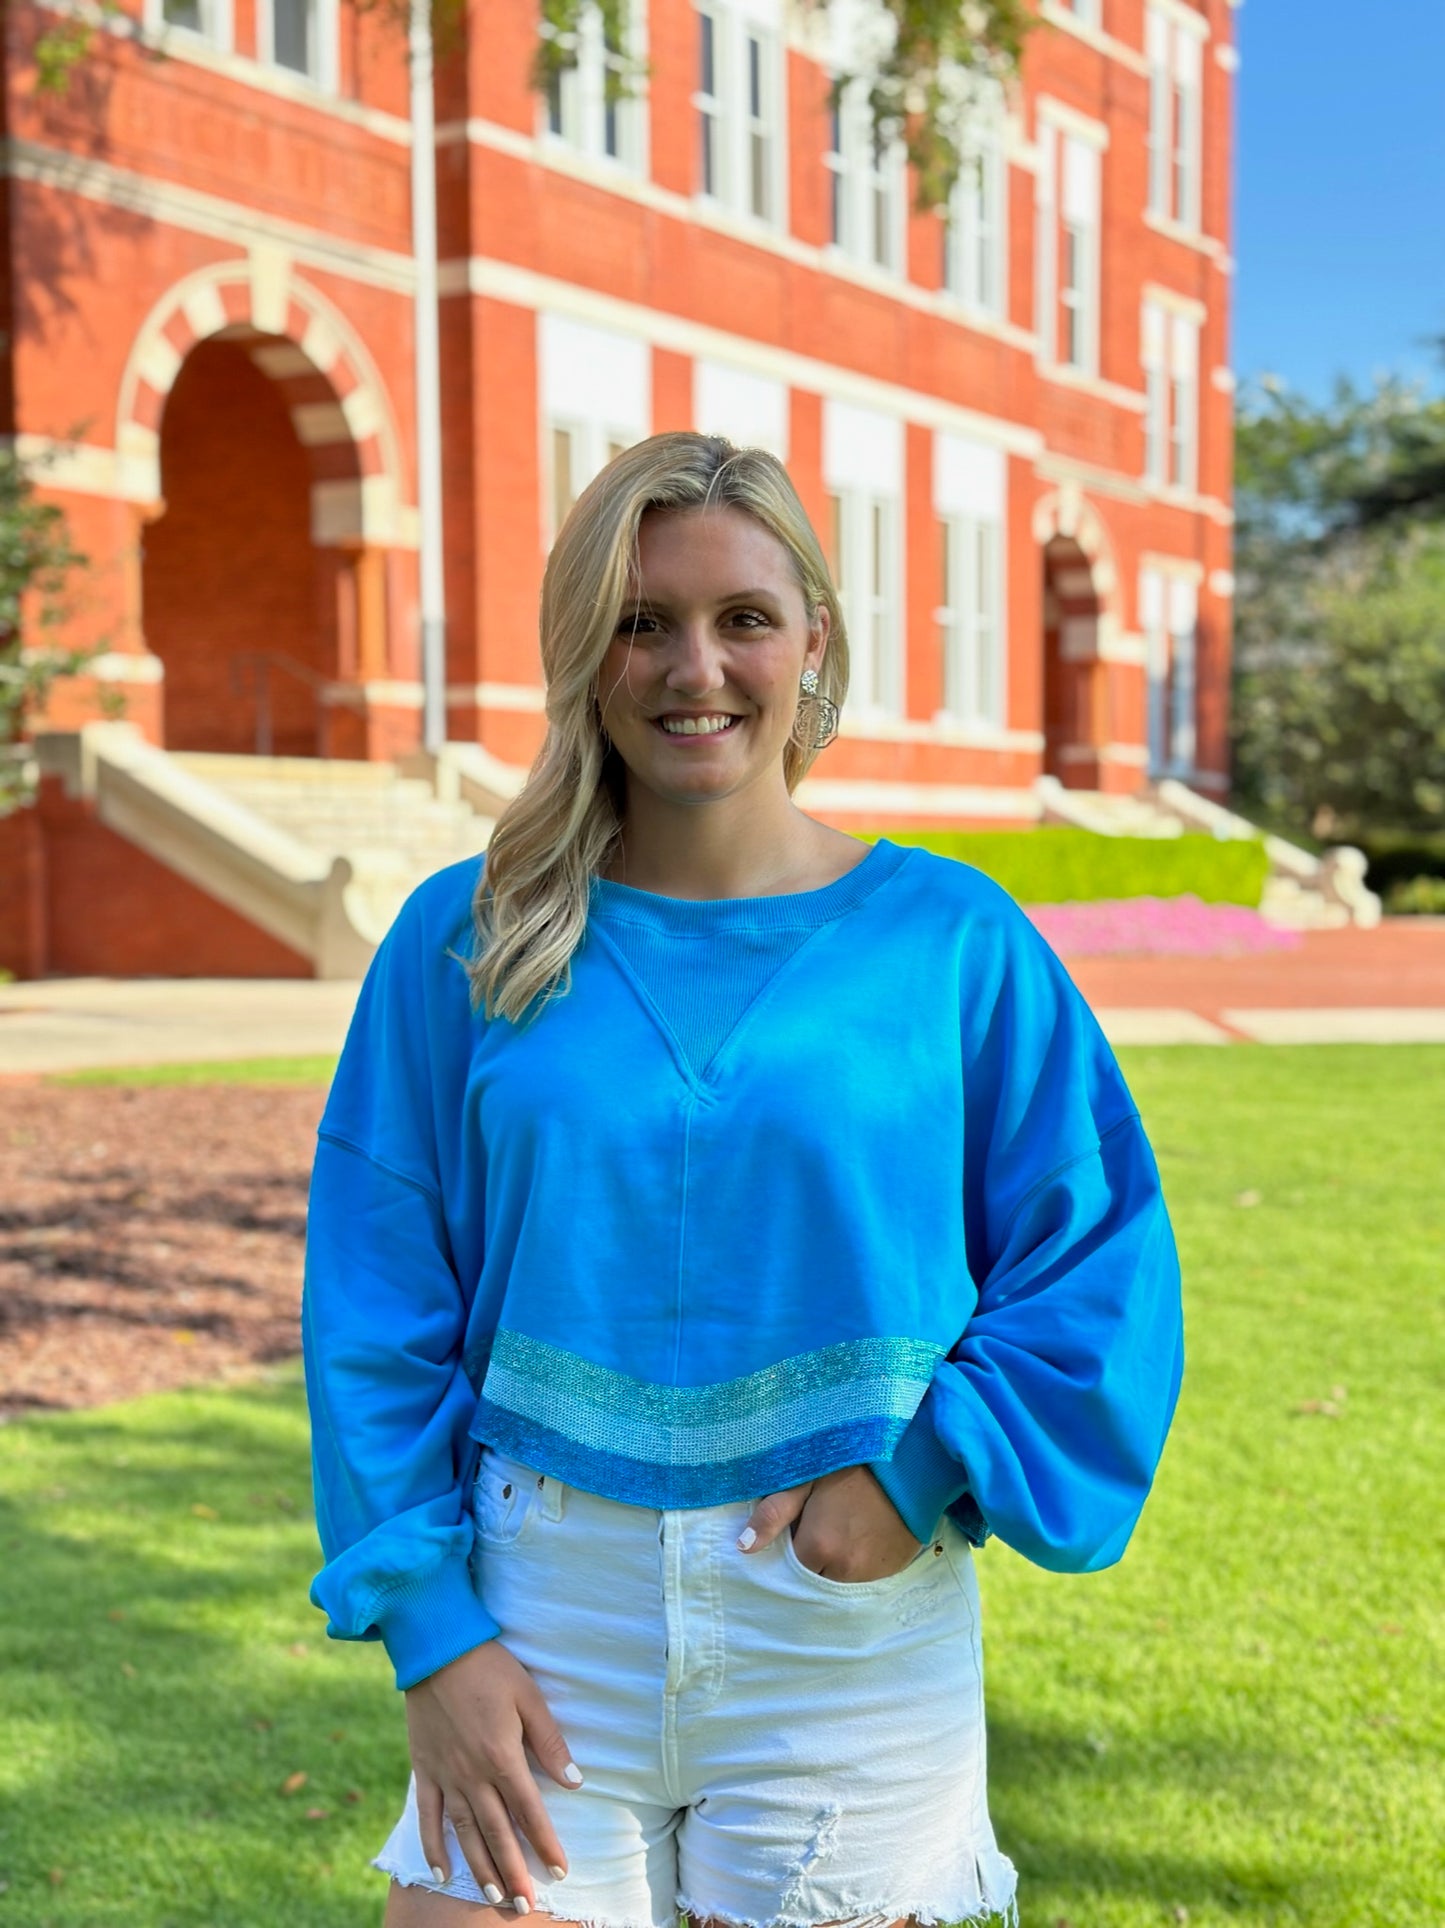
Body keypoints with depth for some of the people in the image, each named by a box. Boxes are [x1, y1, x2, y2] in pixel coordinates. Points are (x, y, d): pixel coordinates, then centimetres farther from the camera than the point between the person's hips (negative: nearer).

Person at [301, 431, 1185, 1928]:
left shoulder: (949, 942, -2)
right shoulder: (466, 941, 0)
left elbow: (1099, 1269, 1)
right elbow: (374, 1305, 0)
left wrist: (922, 1471, -11)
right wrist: (427, 1626, -6)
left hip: (851, 1636, 0)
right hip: (541, 1622, 1)